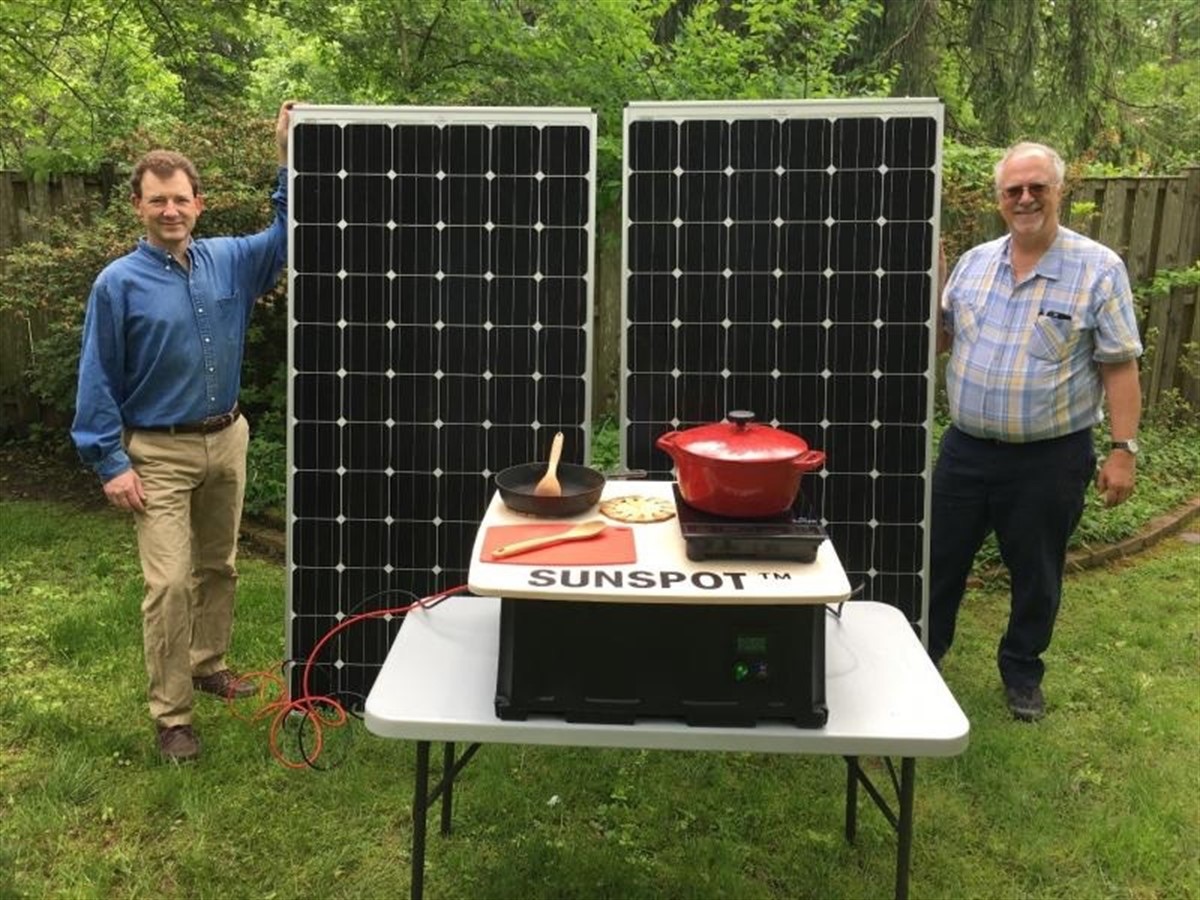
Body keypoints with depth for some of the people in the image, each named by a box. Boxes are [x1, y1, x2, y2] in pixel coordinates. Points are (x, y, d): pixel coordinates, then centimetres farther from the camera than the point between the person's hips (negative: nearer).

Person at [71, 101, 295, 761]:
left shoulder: (228, 260, 1)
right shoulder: (119, 283, -10)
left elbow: (284, 237, 9)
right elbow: (97, 381, -7)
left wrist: (289, 158, -3)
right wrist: (111, 464, -12)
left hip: (227, 440, 5)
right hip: (159, 454, -5)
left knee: (218, 566, 18)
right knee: (169, 584, -8)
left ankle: (208, 664, 38)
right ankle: (171, 715, 4)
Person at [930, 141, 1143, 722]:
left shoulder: (1099, 269, -8)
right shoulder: (973, 263, 4)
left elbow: (1119, 367, -8)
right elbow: (939, 340, 15)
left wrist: (1123, 448, -12)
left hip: (1049, 459, -3)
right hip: (966, 449, 4)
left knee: (1036, 577, 12)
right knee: (940, 560, 14)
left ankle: (1022, 673, 33)